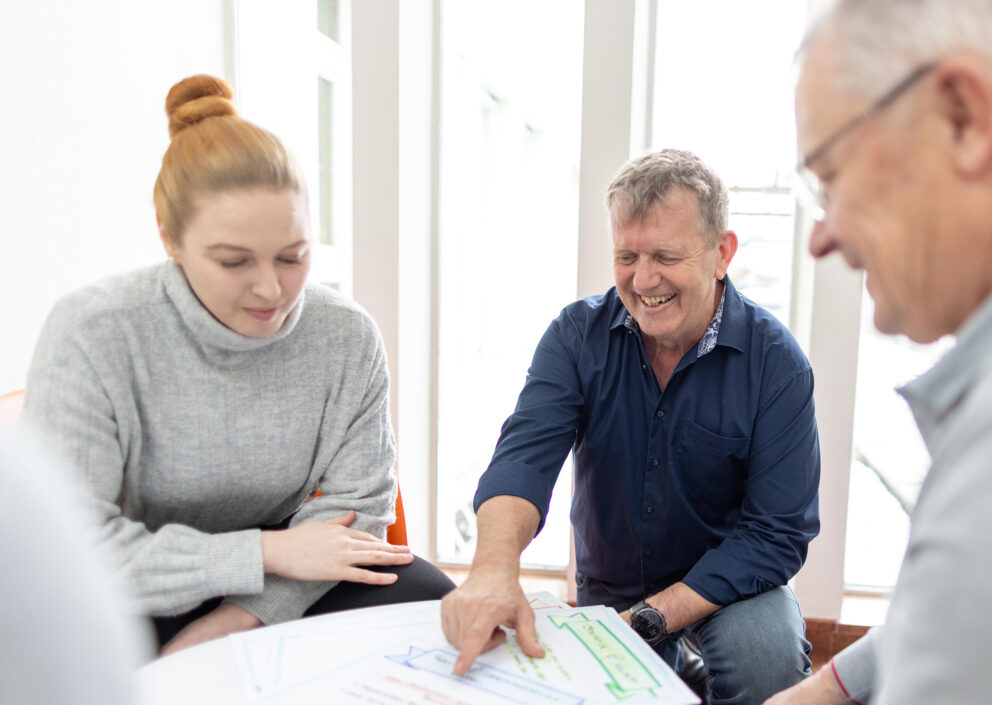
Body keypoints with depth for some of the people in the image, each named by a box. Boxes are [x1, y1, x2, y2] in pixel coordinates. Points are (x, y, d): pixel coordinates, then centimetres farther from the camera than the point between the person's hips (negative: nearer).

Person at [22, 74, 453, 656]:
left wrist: (233, 621, -21)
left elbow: (353, 505, -9)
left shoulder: (348, 336, -11)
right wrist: (267, 552, -24)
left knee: (428, 599, -18)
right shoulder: (91, 335, -19)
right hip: (142, 593, -2)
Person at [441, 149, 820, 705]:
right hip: (606, 588, 3)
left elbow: (777, 533, -16)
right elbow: (526, 453, -23)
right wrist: (496, 567, -44)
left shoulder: (775, 361, -15)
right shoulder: (579, 335, -9)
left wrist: (649, 618, -26)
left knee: (767, 653, -30)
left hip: (726, 585, -2)